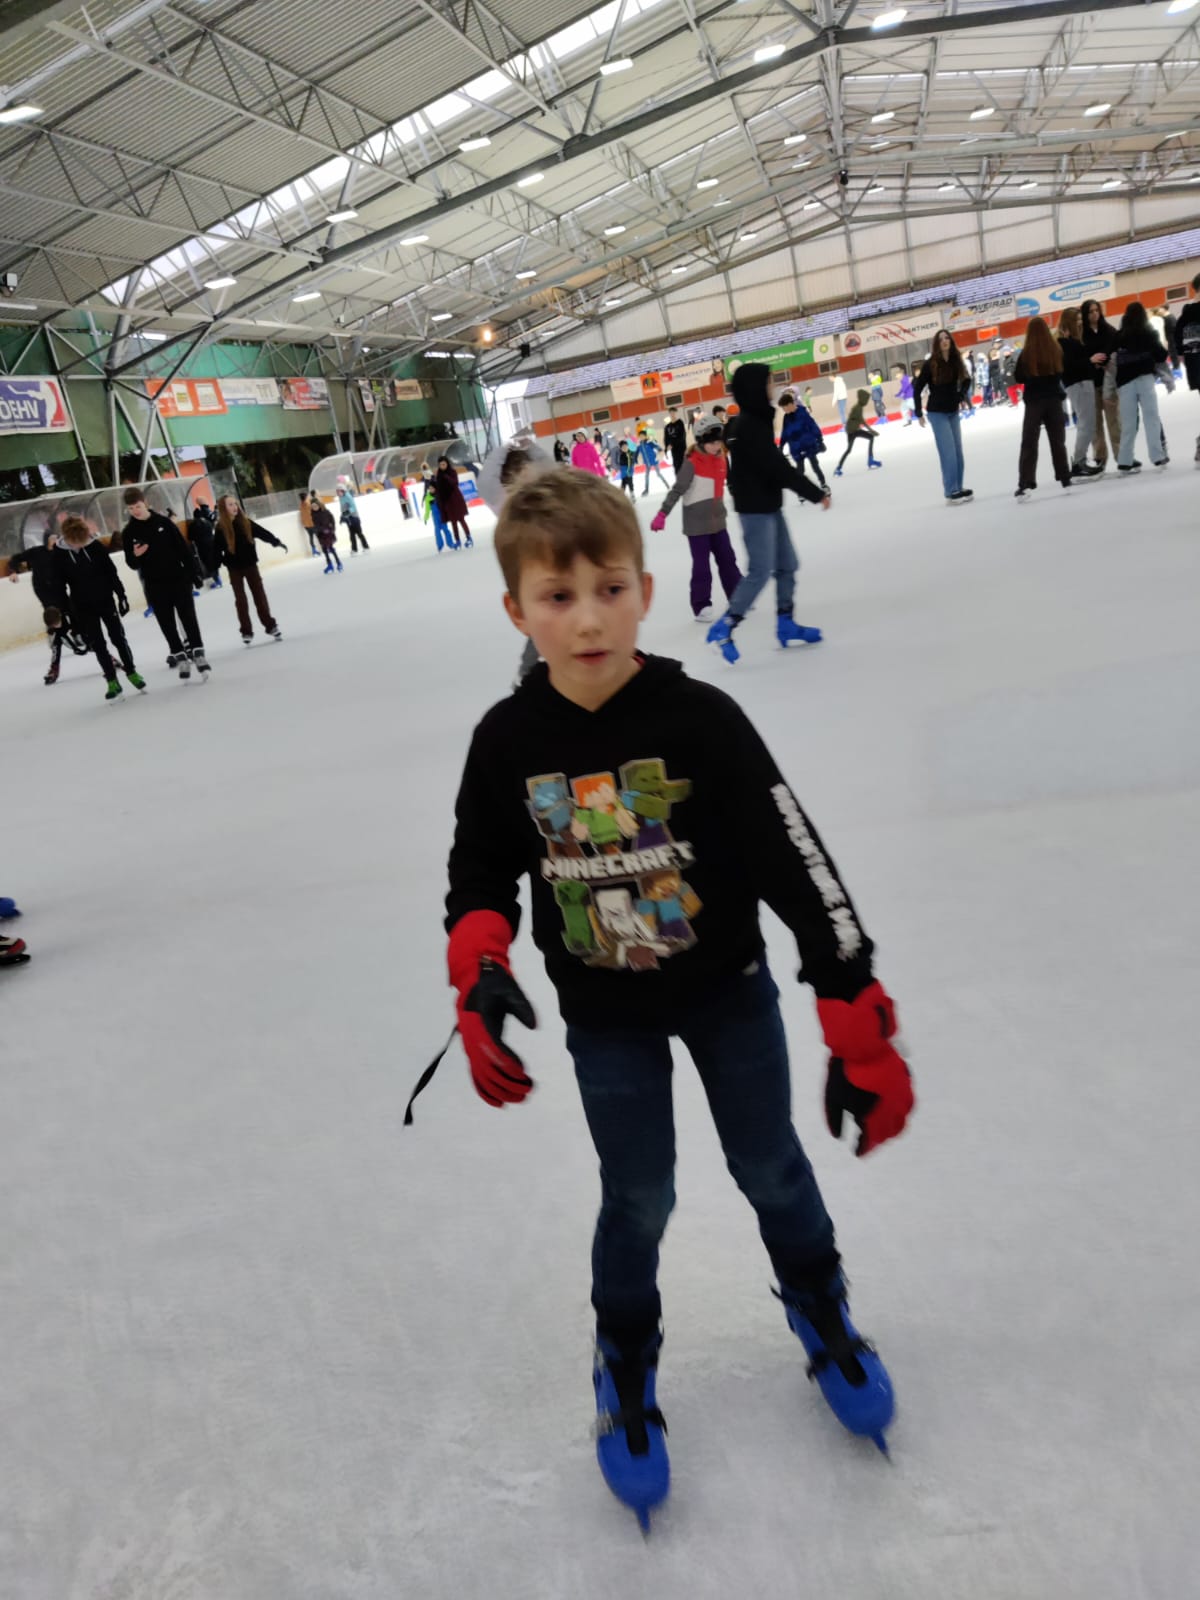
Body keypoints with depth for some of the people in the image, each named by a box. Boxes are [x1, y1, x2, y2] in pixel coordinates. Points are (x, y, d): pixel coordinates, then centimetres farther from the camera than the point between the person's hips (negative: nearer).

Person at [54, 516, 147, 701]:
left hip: (106, 600, 0)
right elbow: (60, 587, -5)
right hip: (83, 608, 0)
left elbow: (112, 571, -1)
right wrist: (68, 614, -7)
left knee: (119, 638, 4)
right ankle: (112, 681, 9)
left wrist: (121, 596, -1)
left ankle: (132, 672, 19)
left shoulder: (95, 545, -10)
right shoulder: (59, 555, -11)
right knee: (98, 645, 3)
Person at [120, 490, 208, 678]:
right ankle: (180, 656, 10)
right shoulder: (128, 532, 0)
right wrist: (135, 555, -20)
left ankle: (198, 652, 5)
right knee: (167, 623, 3)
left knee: (188, 617, 0)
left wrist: (190, 572, -4)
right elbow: (132, 564, 2)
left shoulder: (163, 521, -1)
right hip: (154, 585, 1)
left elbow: (183, 547, 1)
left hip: (178, 578, -1)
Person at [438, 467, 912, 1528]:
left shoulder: (700, 721, -23)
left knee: (771, 1169, 16)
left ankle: (820, 1309, 47)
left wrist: (861, 1032, -20)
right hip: (606, 1018, 1)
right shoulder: (508, 743, -14)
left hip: (727, 991, -1)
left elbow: (800, 868, -21)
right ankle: (625, 1361, 40)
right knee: (638, 1198, 11)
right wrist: (479, 980, -17)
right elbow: (481, 868, 0)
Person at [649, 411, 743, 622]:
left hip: (718, 521, 7)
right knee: (702, 566, -2)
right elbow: (677, 490, -18)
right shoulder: (692, 464, -15)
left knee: (727, 560, 13)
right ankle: (701, 606, 6)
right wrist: (663, 514, -24)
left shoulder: (720, 459, 6)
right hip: (697, 524, -7)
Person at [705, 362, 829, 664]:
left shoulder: (753, 422, 10)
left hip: (767, 505, 10)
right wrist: (816, 493, -16)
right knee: (760, 572, -10)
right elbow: (778, 468, -23)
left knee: (787, 565, 13)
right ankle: (722, 629, -5)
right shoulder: (749, 426, -21)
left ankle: (786, 626, 20)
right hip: (756, 509, -10)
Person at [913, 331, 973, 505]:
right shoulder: (930, 364, -13)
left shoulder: (956, 361, 0)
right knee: (948, 453, -10)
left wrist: (960, 395, 9)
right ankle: (951, 492, -7)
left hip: (953, 412, 6)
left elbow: (966, 380, 18)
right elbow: (917, 389, -8)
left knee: (958, 452, 9)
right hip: (937, 413, -6)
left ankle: (958, 488, 18)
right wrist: (919, 414, -7)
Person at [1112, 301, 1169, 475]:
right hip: (1144, 378, -2)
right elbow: (1161, 355, 1)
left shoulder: (1118, 337, 7)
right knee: (1151, 417, -2)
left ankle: (1125, 461, 3)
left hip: (1125, 382, 2)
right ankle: (1158, 456, -11)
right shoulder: (1148, 333, 3)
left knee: (1128, 423, 5)